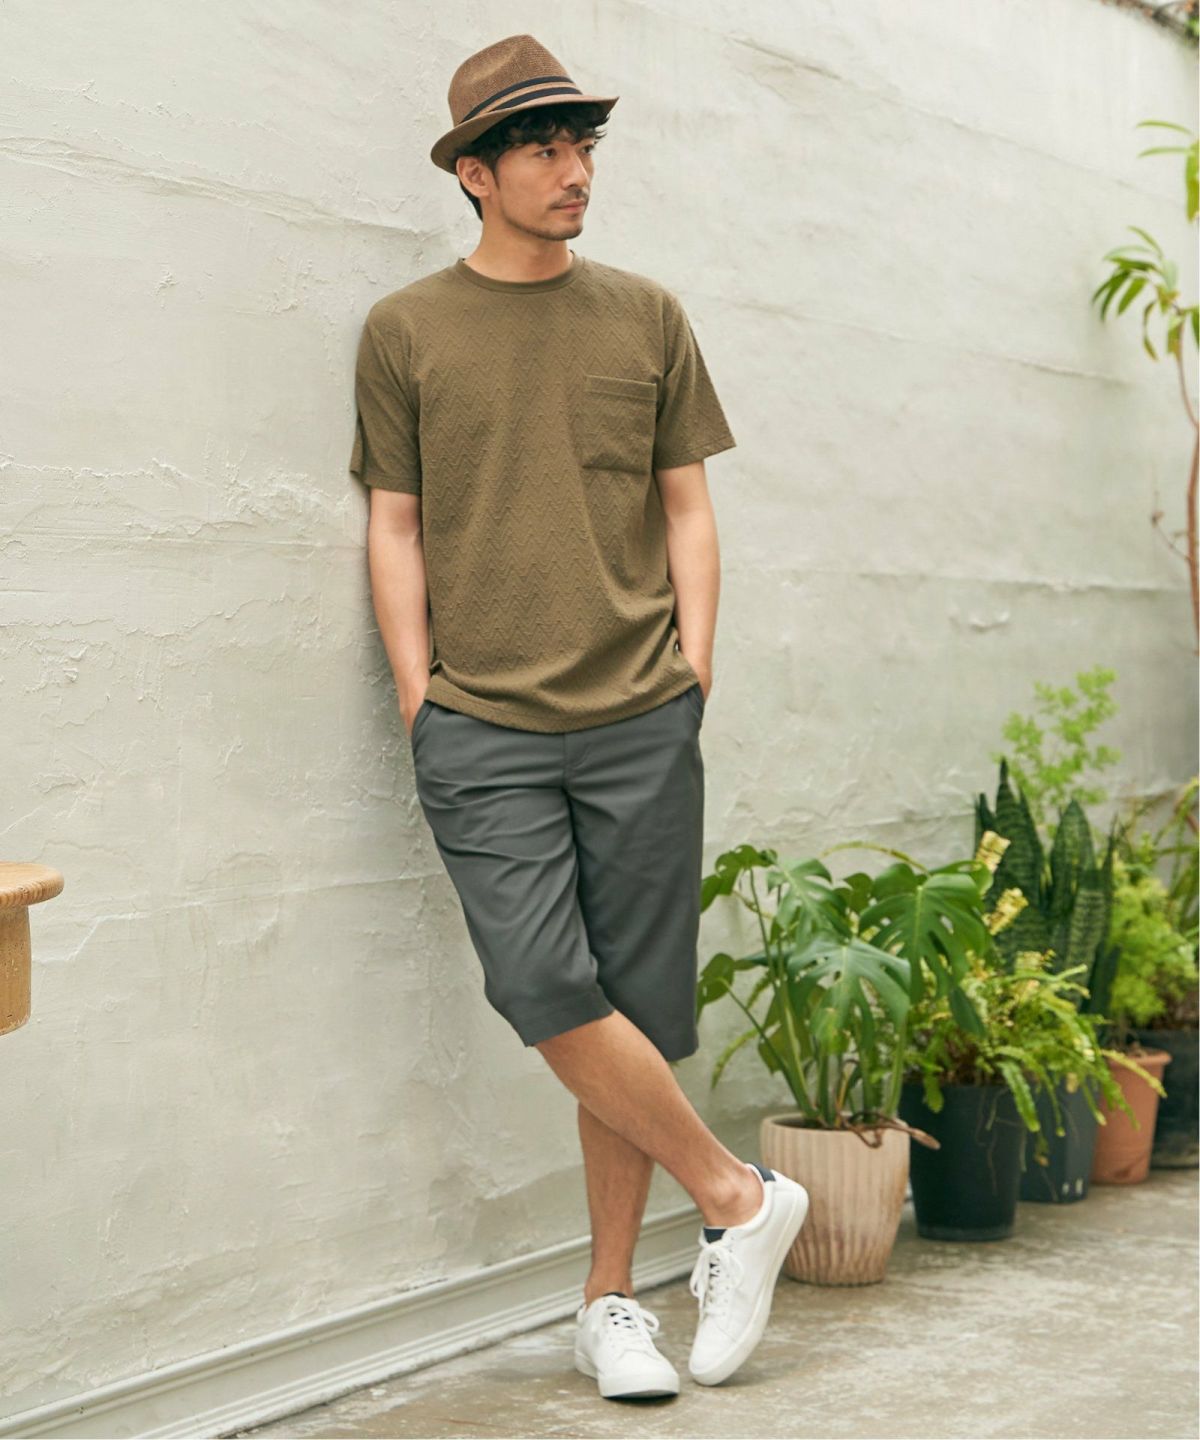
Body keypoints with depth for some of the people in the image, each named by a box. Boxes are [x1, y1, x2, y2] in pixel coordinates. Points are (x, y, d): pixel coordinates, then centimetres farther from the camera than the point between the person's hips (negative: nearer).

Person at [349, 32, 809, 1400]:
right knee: (546, 993, -15)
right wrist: (422, 705, 0)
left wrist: (693, 672, 3)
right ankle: (737, 1198, 5)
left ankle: (610, 1303, 15)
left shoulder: (647, 316, 11)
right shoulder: (405, 331, 6)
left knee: (635, 1012, 2)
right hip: (482, 729, -1)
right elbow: (394, 528, 8)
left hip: (640, 721, 1)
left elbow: (686, 510, 13)